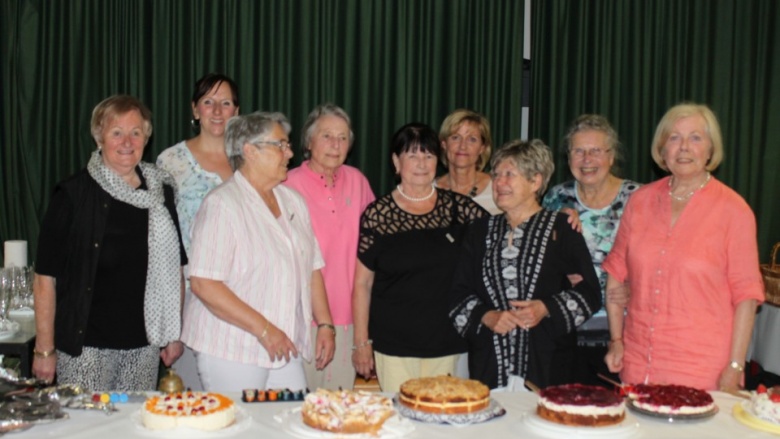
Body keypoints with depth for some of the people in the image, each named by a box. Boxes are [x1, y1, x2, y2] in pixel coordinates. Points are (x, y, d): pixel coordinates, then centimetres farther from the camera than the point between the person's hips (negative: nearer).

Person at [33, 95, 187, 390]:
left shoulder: (160, 191, 6)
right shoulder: (74, 194, -5)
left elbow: (173, 269, 12)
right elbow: (45, 276, -6)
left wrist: (174, 333, 9)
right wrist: (44, 350, -8)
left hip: (144, 344, 4)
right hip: (86, 345, -3)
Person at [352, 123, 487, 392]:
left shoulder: (457, 207, 3)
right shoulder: (378, 214, -2)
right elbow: (362, 283, 0)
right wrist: (361, 342, -1)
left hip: (447, 343, 2)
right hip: (393, 345, -2)